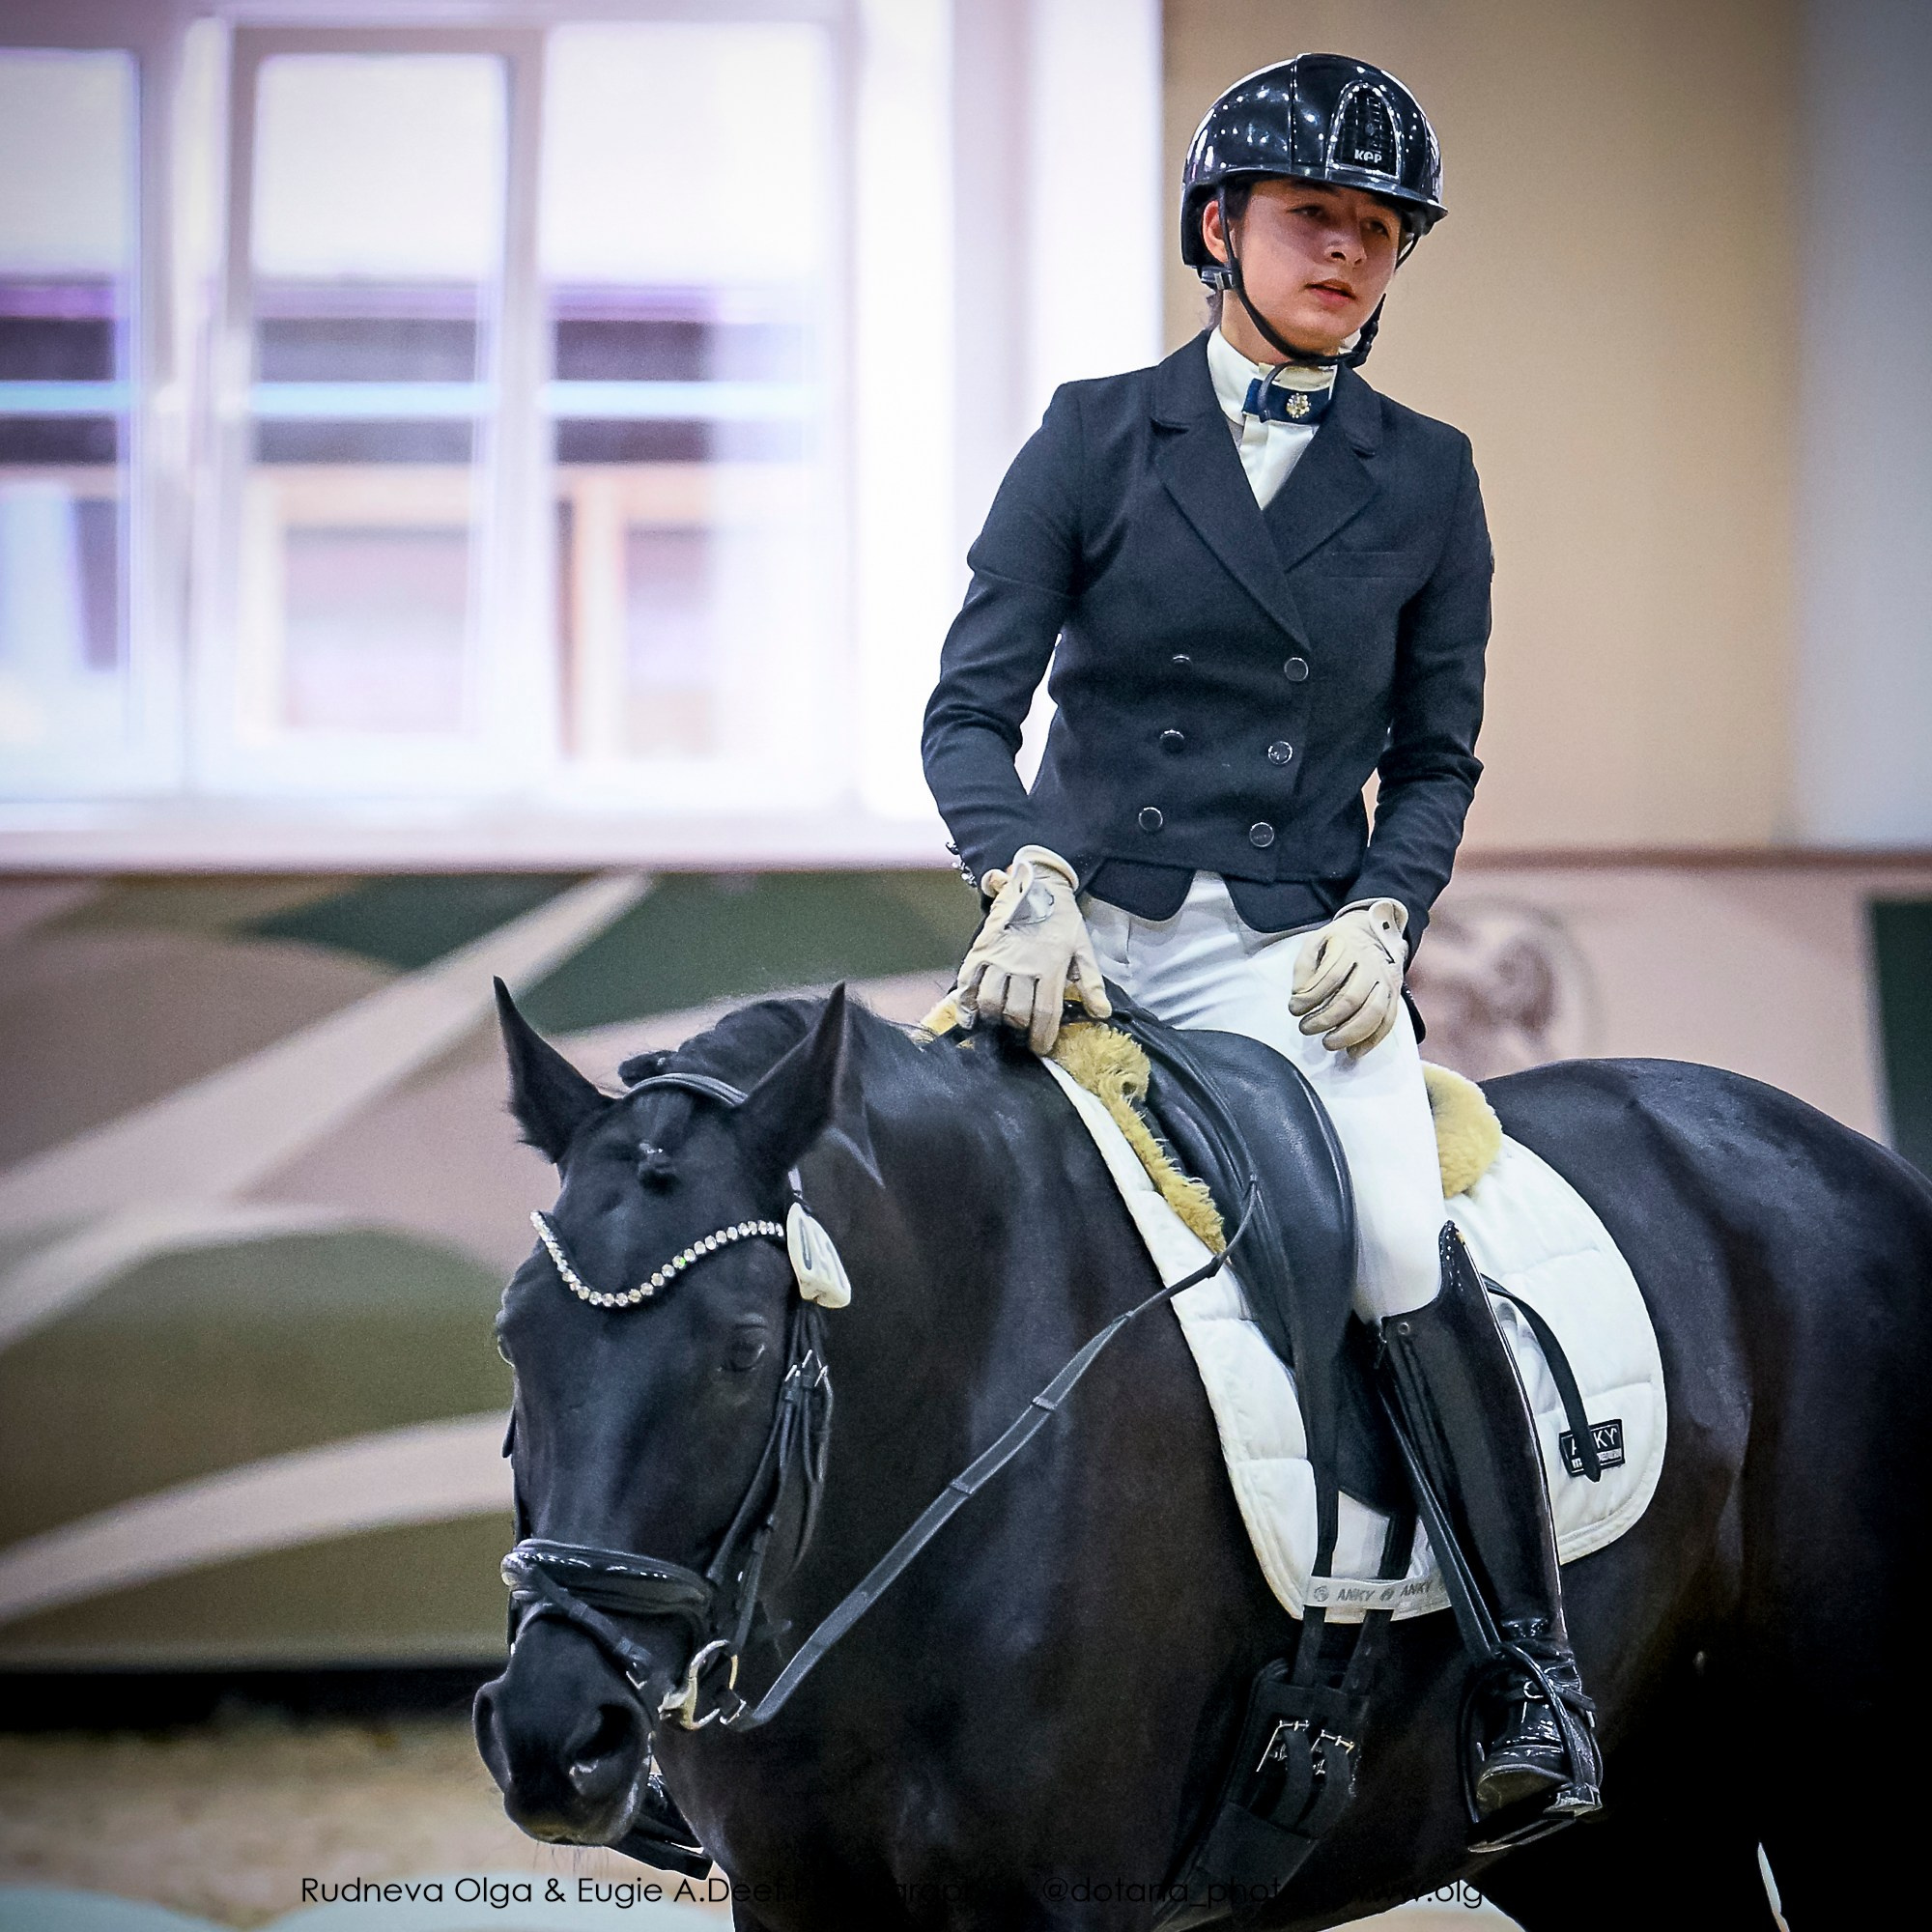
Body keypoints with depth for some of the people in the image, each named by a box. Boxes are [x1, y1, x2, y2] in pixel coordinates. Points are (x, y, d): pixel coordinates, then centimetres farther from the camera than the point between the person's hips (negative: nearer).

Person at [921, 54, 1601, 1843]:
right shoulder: (1096, 438, 4)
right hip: (1087, 928, 1)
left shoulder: (1424, 478, 9)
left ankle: (1536, 1689, -19)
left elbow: (1436, 757, 13)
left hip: (1299, 947, -1)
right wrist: (1029, 883, -20)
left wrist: (1382, 919, -6)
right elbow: (970, 706, -1)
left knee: (1405, 1254, -24)